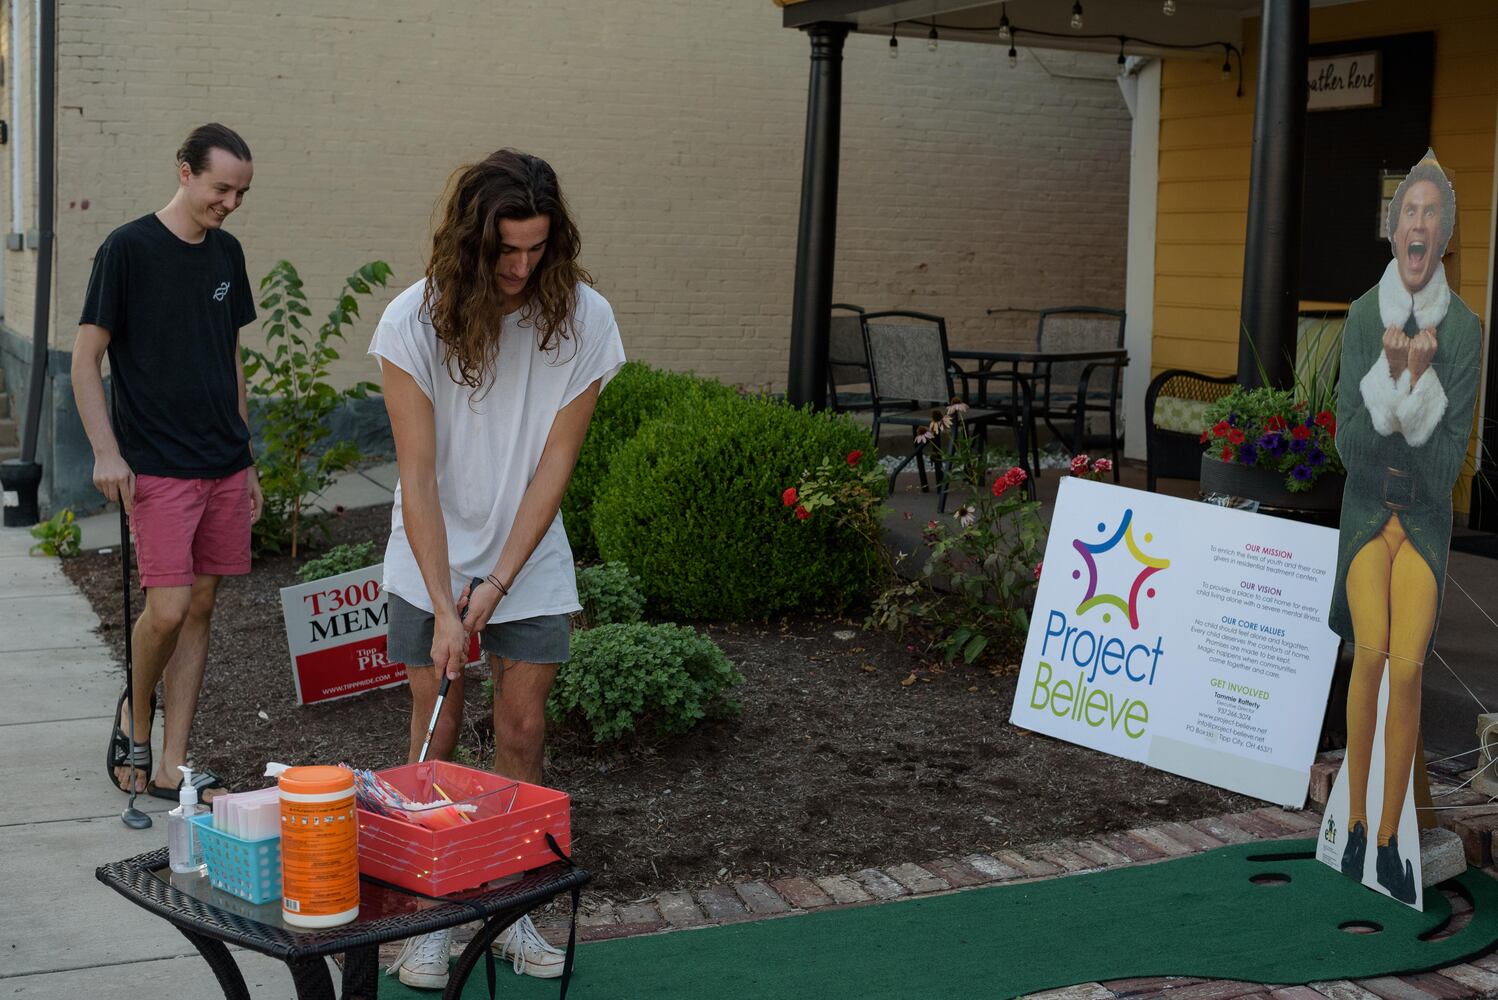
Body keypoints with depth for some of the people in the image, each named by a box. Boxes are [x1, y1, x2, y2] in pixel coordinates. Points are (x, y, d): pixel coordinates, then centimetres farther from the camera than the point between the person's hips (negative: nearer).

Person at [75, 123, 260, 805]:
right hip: (158, 468, -6)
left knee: (200, 608, 6)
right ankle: (135, 718, 18)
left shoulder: (227, 254, 12)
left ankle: (170, 770, 13)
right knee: (167, 610, -12)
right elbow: (86, 358, -5)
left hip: (223, 466, 6)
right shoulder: (128, 249, -6)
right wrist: (106, 452, -14)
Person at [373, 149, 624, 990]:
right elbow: (419, 473, -17)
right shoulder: (417, 320, -16)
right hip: (432, 557, -1)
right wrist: (442, 605, -21)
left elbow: (554, 465, -10)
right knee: (436, 731, 2)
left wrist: (498, 583, -14)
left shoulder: (584, 317, -12)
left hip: (532, 559, 2)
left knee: (524, 730, 4)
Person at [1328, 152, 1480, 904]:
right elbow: (1347, 440, -4)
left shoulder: (1465, 329, -3)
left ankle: (1390, 836, -3)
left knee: (1407, 665, -15)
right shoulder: (1362, 317, 0)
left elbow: (1451, 459, -5)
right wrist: (1391, 373, -17)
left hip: (1426, 513, 0)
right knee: (1370, 650, -19)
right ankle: (1355, 820, -6)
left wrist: (1418, 382, -18)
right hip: (1366, 507, 0)